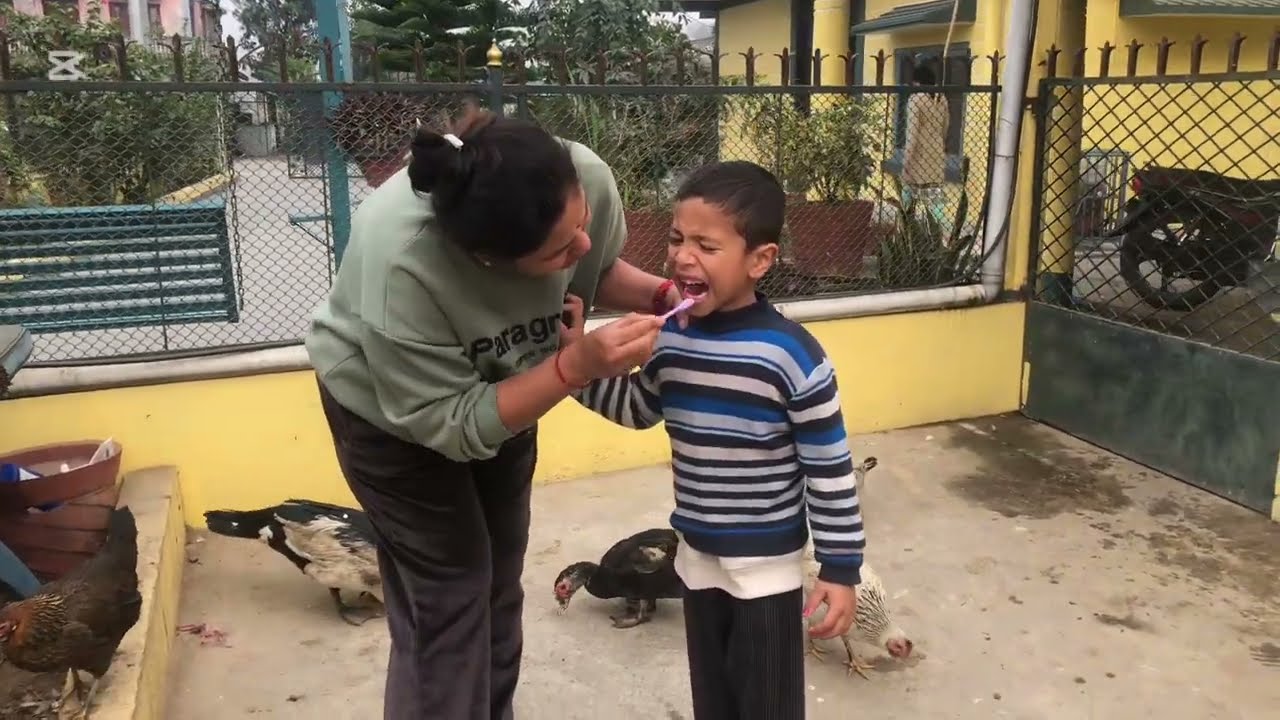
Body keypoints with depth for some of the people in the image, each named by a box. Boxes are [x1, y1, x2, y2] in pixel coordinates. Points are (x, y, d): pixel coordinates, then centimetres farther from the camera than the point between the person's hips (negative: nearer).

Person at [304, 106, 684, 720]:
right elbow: (452, 425, -33)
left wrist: (662, 295, -27)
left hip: (499, 391, 5)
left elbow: (599, 273, -8)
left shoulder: (586, 177, -31)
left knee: (499, 580, 18)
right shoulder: (401, 263, -43)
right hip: (390, 411, -5)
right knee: (450, 591, -2)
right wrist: (576, 365, -43)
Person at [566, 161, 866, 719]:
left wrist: (840, 569, -12)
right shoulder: (670, 338, -6)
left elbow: (830, 470, -16)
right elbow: (639, 409, 13)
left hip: (768, 564, -5)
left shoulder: (792, 356, -22)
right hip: (697, 556, 6)